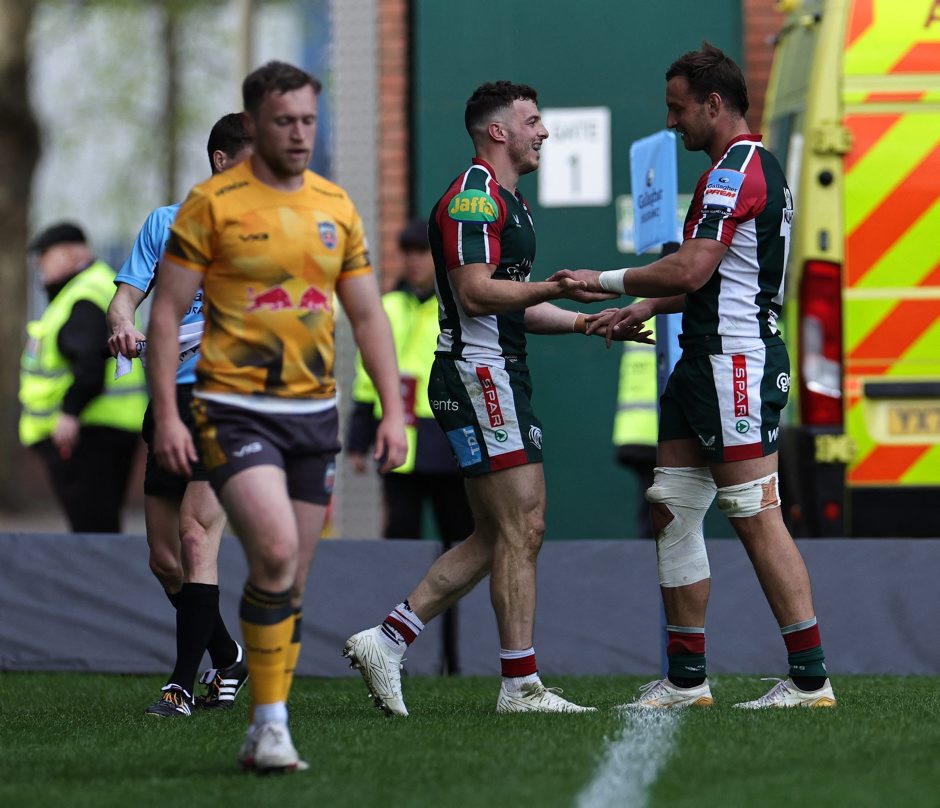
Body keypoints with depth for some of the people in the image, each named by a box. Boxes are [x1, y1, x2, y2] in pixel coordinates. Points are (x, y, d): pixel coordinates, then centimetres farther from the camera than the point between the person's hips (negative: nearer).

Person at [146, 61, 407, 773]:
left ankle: (267, 737, 16)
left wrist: (393, 409, 5)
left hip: (314, 414, 5)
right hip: (235, 411, -5)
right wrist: (166, 414, -12)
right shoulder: (213, 203, -5)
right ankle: (270, 723, -13)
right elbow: (167, 312, -5)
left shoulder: (336, 206, 9)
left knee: (293, 583, 6)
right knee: (275, 553, -22)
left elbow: (368, 315, 13)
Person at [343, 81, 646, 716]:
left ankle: (386, 641, 11)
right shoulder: (473, 197, -12)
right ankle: (521, 685, -6)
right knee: (522, 528, -9)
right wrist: (557, 288, -28)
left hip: (501, 378, 11)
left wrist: (585, 322, 17)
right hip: (478, 375, -11)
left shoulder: (509, 203, 21)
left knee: (496, 539, 10)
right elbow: (475, 293, -22)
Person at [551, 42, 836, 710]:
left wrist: (605, 280, -9)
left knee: (757, 518, -10)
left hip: (736, 364, -11)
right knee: (672, 510, 9)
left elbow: (691, 269, -21)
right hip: (704, 362, 11)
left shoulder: (737, 170, -14)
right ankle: (686, 680, 12)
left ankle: (810, 678, -8)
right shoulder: (757, 167, 19)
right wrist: (644, 308, 19)